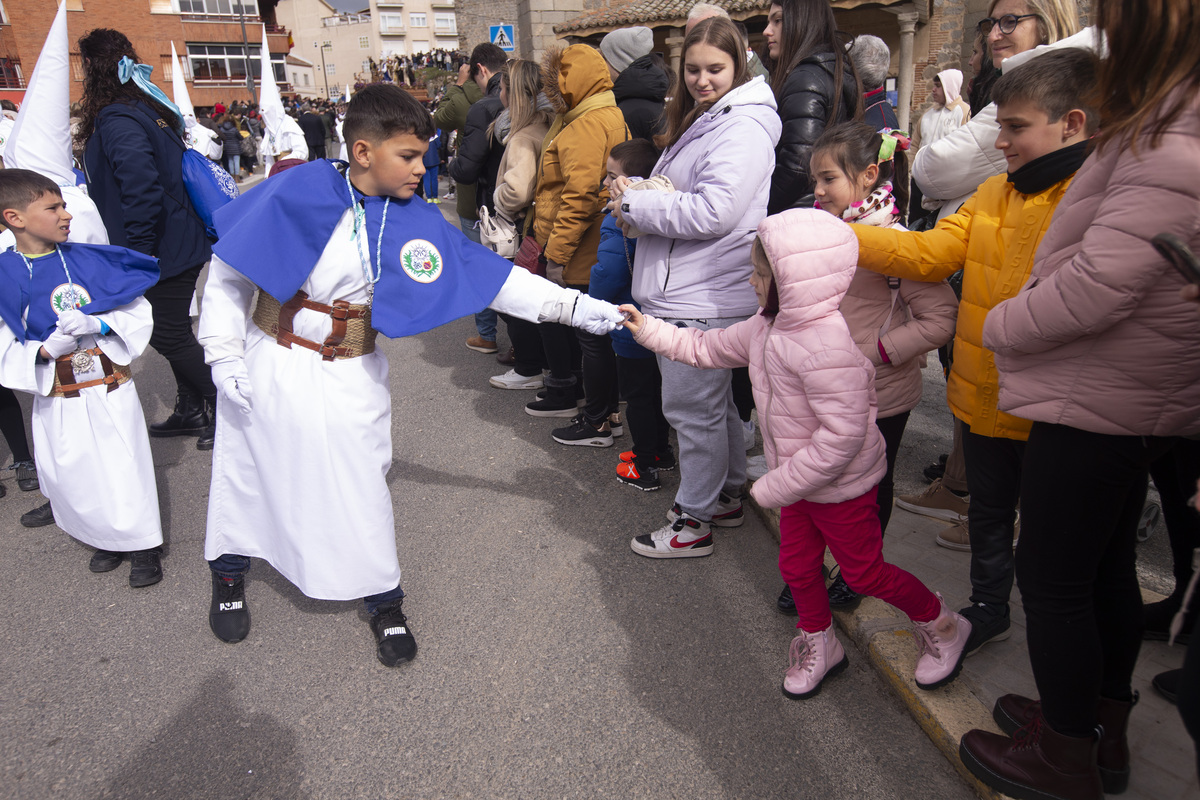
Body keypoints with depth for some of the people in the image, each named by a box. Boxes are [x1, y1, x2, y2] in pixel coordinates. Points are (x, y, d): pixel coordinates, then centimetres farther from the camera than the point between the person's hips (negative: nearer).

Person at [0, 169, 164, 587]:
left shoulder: (90, 259, -5)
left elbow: (138, 312, -4)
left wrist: (97, 324, -20)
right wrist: (46, 350, -23)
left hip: (111, 389, 0)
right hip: (58, 400, 1)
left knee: (125, 466, 5)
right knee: (73, 475, 12)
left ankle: (142, 544, 23)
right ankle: (107, 538, 36)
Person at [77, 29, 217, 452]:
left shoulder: (117, 122, -18)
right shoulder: (148, 110, 11)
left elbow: (142, 189, -27)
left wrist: (138, 251, -20)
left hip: (163, 252, -9)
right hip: (178, 243, 9)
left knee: (169, 336, 0)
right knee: (173, 332, 16)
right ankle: (190, 412, 27)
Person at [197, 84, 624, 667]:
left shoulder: (413, 221, -8)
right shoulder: (297, 192, -15)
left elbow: (493, 278, -10)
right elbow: (229, 269, -7)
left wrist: (576, 306, -16)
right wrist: (224, 352, -9)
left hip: (348, 379, 1)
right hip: (267, 366, -1)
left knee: (359, 486, 7)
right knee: (247, 471, 16)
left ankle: (384, 602, 27)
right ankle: (229, 577, 43)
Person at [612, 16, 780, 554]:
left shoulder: (744, 127, -14)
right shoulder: (699, 120, 17)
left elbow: (712, 212, -25)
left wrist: (633, 206, -14)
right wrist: (638, 200, 3)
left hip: (705, 299, -10)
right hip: (684, 289, 10)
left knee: (693, 407, 0)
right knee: (715, 403, 19)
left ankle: (694, 521, 15)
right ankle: (726, 497, 35)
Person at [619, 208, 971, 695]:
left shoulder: (829, 344, -33)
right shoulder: (769, 325, -3)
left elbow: (842, 436, -33)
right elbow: (708, 349, 11)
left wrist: (776, 487, -26)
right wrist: (649, 330, 7)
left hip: (842, 486, -8)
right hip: (798, 478, 8)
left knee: (864, 572, 10)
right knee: (797, 566, 18)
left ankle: (942, 626, 35)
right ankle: (820, 645, 42)